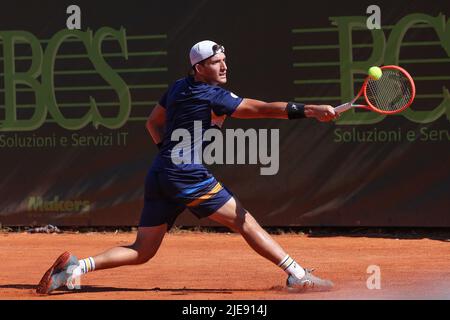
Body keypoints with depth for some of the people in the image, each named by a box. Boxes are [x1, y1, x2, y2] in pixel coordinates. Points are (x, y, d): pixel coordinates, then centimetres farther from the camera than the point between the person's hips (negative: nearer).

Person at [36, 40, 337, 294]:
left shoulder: (178, 88, 16)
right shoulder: (212, 96, -8)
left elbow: (153, 122, 29)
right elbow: (260, 109, -16)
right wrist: (310, 110, -21)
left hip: (158, 175, 8)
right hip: (188, 173, -8)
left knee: (141, 252, 9)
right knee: (245, 222, -2)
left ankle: (79, 266, -6)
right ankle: (298, 275, -4)